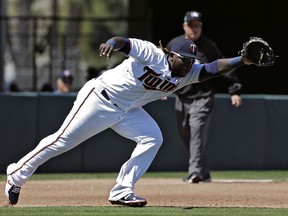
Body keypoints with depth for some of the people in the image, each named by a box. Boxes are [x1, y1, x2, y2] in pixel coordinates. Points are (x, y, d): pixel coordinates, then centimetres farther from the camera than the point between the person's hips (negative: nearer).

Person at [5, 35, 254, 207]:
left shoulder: (187, 74, -5)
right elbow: (125, 42, -33)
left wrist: (241, 60, -29)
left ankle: (122, 192, -5)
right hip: (100, 98, -7)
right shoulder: (152, 54, -23)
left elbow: (213, 69, -15)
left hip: (128, 111, 7)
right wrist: (114, 43, -56)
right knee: (63, 140, -5)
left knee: (153, 139, -9)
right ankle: (16, 175, 9)